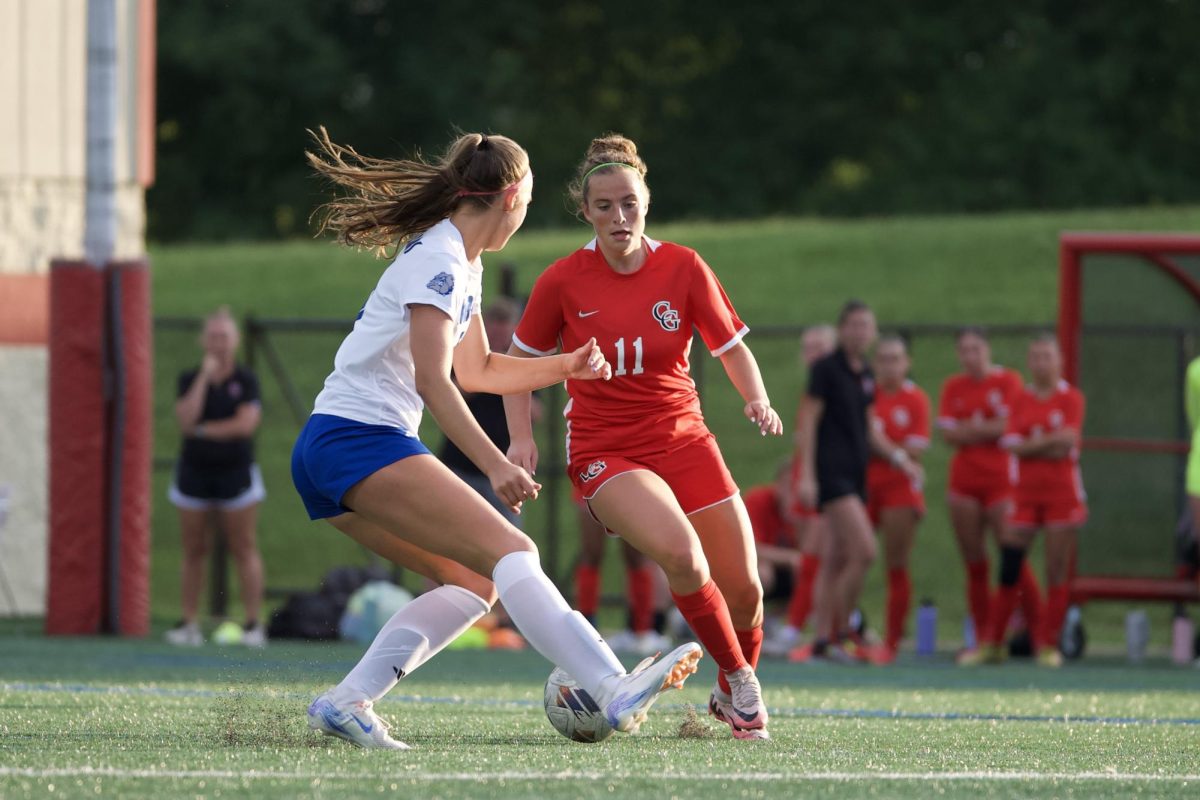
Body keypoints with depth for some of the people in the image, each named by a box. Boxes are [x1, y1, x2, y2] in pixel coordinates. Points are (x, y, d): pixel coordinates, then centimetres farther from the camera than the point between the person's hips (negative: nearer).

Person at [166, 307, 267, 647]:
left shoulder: (246, 380, -1)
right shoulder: (190, 379, 5)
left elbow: (246, 423, -13)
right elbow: (186, 420, -12)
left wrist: (203, 429, -10)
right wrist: (205, 375, -13)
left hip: (235, 471, -2)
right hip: (195, 472, 2)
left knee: (244, 549, -4)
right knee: (194, 551, 4)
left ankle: (254, 623, -3)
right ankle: (189, 623, 8)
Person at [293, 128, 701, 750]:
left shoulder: (463, 264, 21)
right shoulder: (438, 260, -10)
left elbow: (476, 370, 33)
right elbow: (432, 380, -18)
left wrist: (564, 367, 26)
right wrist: (495, 465, -23)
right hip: (360, 439, -10)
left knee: (473, 580, 6)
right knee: (511, 552, -20)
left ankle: (346, 702, -2)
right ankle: (616, 692, -34)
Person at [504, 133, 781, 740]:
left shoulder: (684, 268, -4)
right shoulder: (563, 281, -6)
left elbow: (732, 347, 5)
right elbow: (520, 358, 7)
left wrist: (756, 400, -14)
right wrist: (521, 437, -4)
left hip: (682, 439, 3)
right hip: (603, 451, -3)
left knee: (743, 590, 0)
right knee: (680, 553, -30)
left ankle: (730, 697, 30)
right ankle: (741, 682, -11)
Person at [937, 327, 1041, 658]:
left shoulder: (1008, 380, 0)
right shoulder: (953, 387, 12)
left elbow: (1008, 426, -10)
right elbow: (948, 433, 2)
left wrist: (969, 430, -2)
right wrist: (988, 429, -6)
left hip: (1000, 479, -4)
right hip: (964, 481, 4)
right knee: (975, 565, 4)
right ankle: (981, 640, 7)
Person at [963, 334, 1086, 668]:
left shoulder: (1071, 398, 1)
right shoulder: (1021, 400, 9)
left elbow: (1068, 439, -11)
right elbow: (1013, 445, -2)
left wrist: (1031, 443, -7)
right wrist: (1049, 444, -12)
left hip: (1061, 493, -2)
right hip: (1026, 493, 2)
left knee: (1057, 572, -2)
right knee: (1008, 568, -2)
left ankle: (1048, 644, 4)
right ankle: (992, 644, 6)